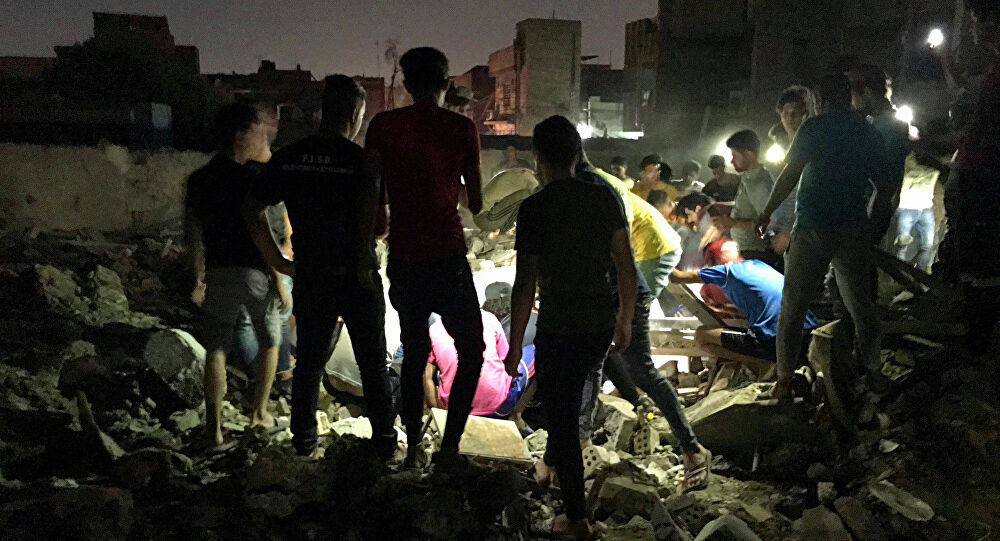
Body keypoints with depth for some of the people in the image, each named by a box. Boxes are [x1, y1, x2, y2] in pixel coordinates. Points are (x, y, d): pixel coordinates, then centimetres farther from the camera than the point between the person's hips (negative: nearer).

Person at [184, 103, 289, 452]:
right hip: (254, 272, -4)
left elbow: (192, 230, 13)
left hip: (218, 274, 4)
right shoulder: (248, 179, -12)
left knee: (216, 349, 7)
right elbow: (259, 232, -15)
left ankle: (213, 431, -1)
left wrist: (198, 274, 24)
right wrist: (279, 272, -10)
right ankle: (259, 413, 25)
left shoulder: (198, 179, 7)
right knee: (269, 342, 17)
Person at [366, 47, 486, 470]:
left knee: (413, 354, 17)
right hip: (448, 256, -3)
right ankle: (449, 447, 5)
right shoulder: (461, 127, -3)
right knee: (471, 351, 12)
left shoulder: (383, 126, 1)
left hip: (403, 259, 3)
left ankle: (413, 447, 23)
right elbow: (476, 203, 4)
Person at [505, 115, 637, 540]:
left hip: (558, 332, -6)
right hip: (601, 326, 6)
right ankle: (554, 458, 50)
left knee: (561, 418, 8)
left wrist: (514, 347, -4)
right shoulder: (604, 197, 1)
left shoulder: (535, 208, -12)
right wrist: (625, 322, 16)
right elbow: (627, 269, 3)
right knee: (568, 397, 31)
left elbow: (525, 286, -13)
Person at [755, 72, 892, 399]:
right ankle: (873, 372, 26)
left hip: (813, 229, -4)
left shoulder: (813, 128, -5)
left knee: (793, 306, 3)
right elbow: (885, 188, 11)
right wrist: (872, 221, 25)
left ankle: (785, 378, 5)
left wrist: (767, 212, -3)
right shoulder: (869, 133, 8)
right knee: (861, 304, 17)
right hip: (855, 230, 4)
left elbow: (790, 175, -13)